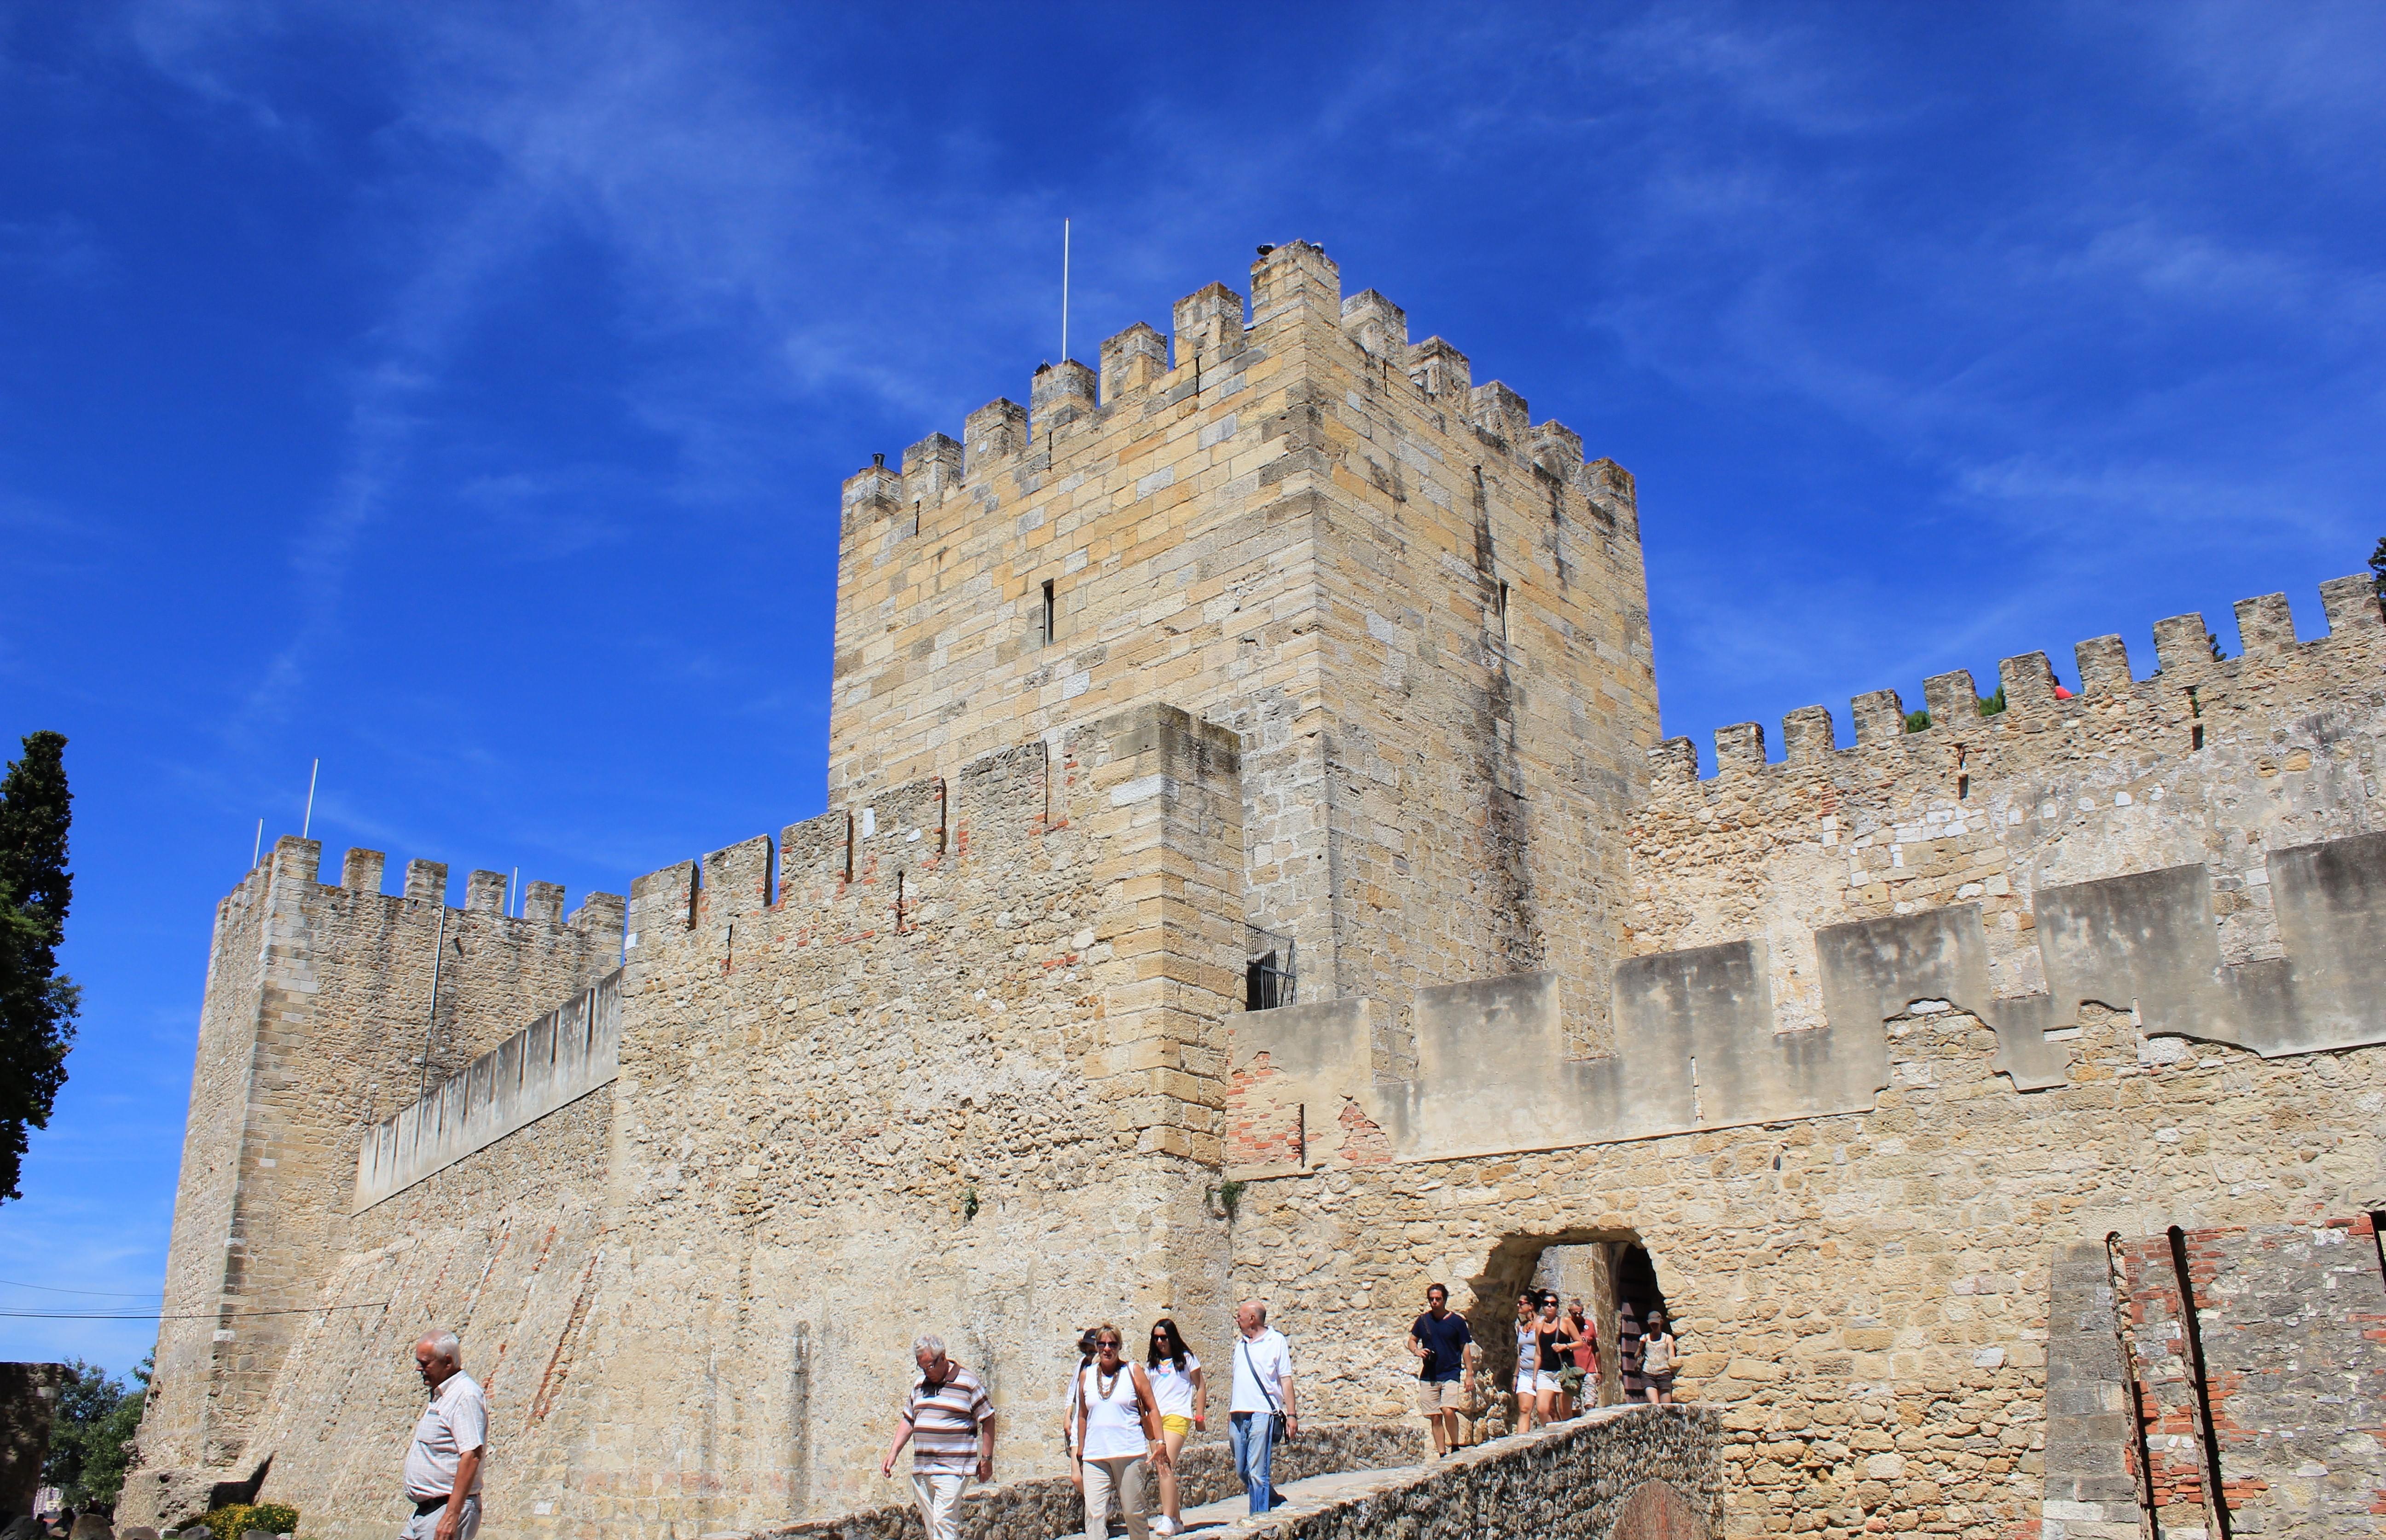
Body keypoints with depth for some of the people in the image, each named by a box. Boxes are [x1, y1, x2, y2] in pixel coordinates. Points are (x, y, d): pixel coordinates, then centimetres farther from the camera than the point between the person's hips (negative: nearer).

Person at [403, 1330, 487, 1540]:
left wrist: (451, 1516, -27)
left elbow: (471, 1456, -24)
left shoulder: (465, 1395, -16)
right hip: (425, 1510, 10)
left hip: (451, 1508, -10)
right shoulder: (441, 1395, 17)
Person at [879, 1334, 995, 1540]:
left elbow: (987, 1420, -1)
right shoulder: (919, 1385, 13)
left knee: (944, 1523, -14)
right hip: (921, 1469, 6)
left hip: (952, 1469, -6)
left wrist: (987, 1459, -2)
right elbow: (908, 1422, 20)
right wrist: (893, 1454, 10)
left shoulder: (967, 1383, -5)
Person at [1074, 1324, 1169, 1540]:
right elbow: (1083, 1415, 16)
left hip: (1130, 1453, -2)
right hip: (1095, 1456, 2)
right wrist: (1080, 1453, 15)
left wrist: (1159, 1443, -5)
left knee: (1133, 1511, 5)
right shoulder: (1086, 1375, 9)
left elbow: (1151, 1409, 3)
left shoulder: (1133, 1371, 3)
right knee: (1094, 1513, -8)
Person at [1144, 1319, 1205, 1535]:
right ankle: (1177, 1519, 15)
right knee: (1164, 1470, 5)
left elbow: (1200, 1387, 8)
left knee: (1167, 1467, -19)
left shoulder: (1186, 1359, 6)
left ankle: (1168, 1519, -23)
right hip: (1155, 1419, 5)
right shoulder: (1151, 1364, 17)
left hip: (1177, 1416, -5)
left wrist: (1200, 1415, 1)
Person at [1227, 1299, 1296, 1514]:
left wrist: (1291, 1415, -8)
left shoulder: (1276, 1341, 0)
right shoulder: (1241, 1344, 18)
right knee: (1242, 1471, 10)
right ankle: (1275, 1504, 27)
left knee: (1257, 1473, -7)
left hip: (1262, 1415, -7)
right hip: (1239, 1416, 7)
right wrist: (1230, 1412, 17)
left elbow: (1286, 1380, -3)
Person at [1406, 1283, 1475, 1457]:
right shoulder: (1423, 1320, 6)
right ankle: (1442, 1454, 13)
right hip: (1428, 1376, 3)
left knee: (1448, 1411, -21)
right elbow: (1412, 1340, 17)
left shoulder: (1457, 1321, -1)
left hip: (1451, 1375, -3)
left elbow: (1466, 1348, 4)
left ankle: (1455, 1447, -2)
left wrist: (1469, 1374, -1)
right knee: (1435, 1418, 4)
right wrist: (1417, 1351, -6)